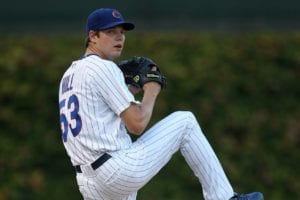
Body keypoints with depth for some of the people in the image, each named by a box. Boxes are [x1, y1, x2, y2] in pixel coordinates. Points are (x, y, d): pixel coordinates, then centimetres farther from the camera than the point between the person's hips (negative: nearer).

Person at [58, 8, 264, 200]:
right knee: (184, 121, 6)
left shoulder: (69, 75, 20)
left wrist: (128, 92, 19)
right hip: (118, 170, -9)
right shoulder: (104, 68, -9)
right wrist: (151, 91, 6)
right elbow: (137, 124, -14)